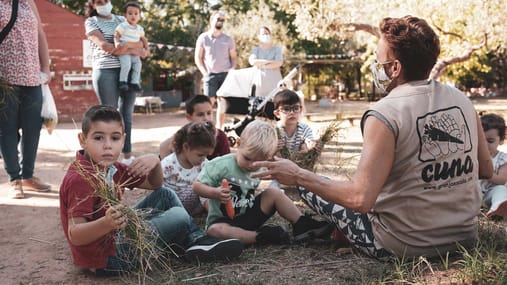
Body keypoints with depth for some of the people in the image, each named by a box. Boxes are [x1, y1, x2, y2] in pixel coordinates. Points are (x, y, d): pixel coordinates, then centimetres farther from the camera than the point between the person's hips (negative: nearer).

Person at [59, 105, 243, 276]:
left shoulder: (111, 168, 3)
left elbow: (154, 185, 12)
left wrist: (155, 162, -10)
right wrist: (106, 224, -50)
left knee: (165, 195, 14)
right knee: (178, 218, -8)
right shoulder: (81, 180, -26)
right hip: (106, 257, -10)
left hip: (117, 235, 10)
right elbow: (75, 236, -31)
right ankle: (197, 244, 20)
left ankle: (198, 240, 13)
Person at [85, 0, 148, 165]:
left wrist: (126, 45, -13)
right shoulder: (91, 22, 7)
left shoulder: (122, 20, 18)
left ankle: (127, 154, 12)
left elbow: (140, 43, 10)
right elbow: (104, 45, -9)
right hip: (105, 71, -4)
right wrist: (134, 51, -11)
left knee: (126, 114, 6)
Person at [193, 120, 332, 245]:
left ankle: (302, 225, -5)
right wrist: (215, 193, -30)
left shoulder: (260, 171, 2)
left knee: (274, 192, -9)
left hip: (249, 216, 5)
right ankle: (261, 237, -36)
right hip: (222, 219, -5)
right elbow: (197, 186, -13)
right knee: (215, 230, -39)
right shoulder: (220, 165, -15)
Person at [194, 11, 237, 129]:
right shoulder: (203, 38, 2)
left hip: (225, 74, 2)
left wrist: (232, 70, -5)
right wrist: (205, 73, -5)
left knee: (222, 102, 0)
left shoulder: (228, 39, 7)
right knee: (209, 101, -6)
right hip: (210, 74, -2)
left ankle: (219, 128, 7)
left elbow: (234, 57, 12)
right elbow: (198, 57, 4)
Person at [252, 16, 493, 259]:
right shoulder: (461, 100, -2)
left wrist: (298, 176, -15)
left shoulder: (384, 115, -21)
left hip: (403, 246, -6)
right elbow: (486, 170, 7)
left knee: (307, 185, 9)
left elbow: (360, 199, -26)